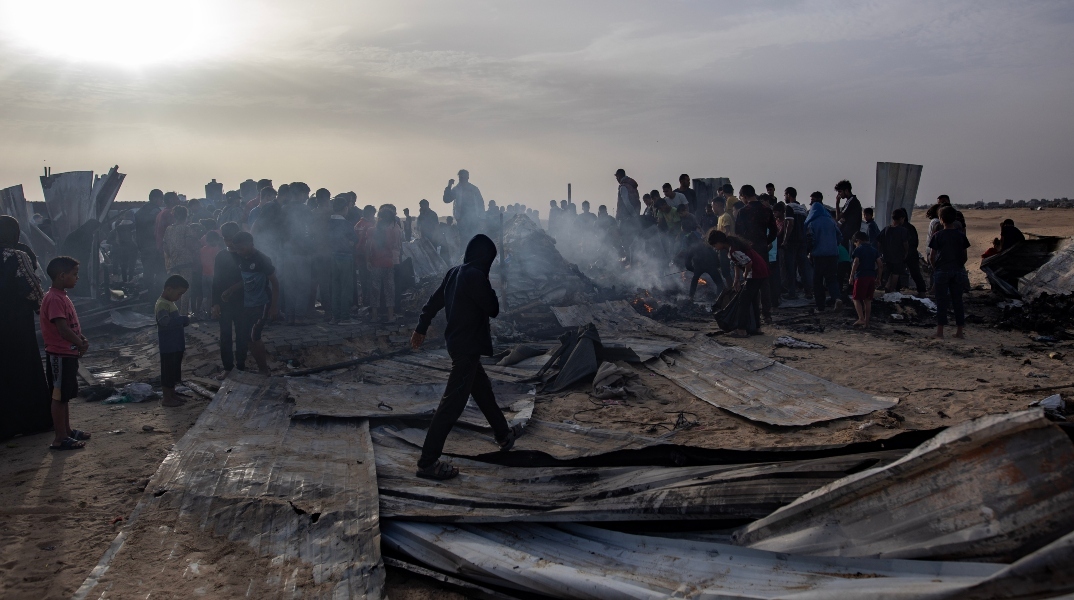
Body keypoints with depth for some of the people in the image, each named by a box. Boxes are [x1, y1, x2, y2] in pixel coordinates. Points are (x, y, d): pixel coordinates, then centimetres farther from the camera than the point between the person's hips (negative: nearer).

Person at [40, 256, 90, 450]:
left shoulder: (62, 296, 12)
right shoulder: (54, 299, -20)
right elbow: (63, 329, -25)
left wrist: (82, 339, 2)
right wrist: (81, 345, -12)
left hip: (68, 354, 10)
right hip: (59, 356, -10)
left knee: (65, 395, 17)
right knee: (59, 396, -3)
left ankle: (67, 430, 28)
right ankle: (60, 438, 3)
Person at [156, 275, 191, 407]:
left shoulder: (170, 302, 11)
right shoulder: (162, 304, -21)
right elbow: (165, 321, -38)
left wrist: (184, 320, 6)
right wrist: (184, 319, -31)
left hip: (176, 345, 10)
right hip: (168, 347, -10)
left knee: (174, 370, 18)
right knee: (168, 371, 0)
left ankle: (172, 394, 30)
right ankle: (167, 399, 9)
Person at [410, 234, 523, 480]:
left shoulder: (454, 273, 6)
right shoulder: (475, 276, -19)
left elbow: (434, 301, 13)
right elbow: (493, 310, -14)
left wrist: (421, 329, 22)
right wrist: (491, 293, 5)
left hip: (457, 342, 10)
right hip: (468, 346, -10)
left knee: (483, 390, 24)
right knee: (452, 403, -8)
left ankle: (504, 435, 43)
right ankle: (428, 462, -6)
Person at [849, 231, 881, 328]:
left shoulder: (858, 249, -4)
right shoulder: (874, 249, 14)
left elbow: (856, 263, -15)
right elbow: (879, 264, 10)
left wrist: (851, 276, -10)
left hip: (861, 276, -6)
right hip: (872, 276, 6)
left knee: (856, 298, 0)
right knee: (868, 300, 11)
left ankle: (861, 319, -16)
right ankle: (866, 322, 12)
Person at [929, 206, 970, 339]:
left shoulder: (938, 235, -8)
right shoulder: (960, 235, 3)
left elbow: (931, 256, -7)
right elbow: (964, 256, 5)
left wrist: (935, 268, 8)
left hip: (941, 271, -3)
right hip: (957, 271, 3)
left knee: (941, 301, 0)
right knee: (957, 300, 9)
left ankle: (940, 332, 0)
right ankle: (959, 331, 13)